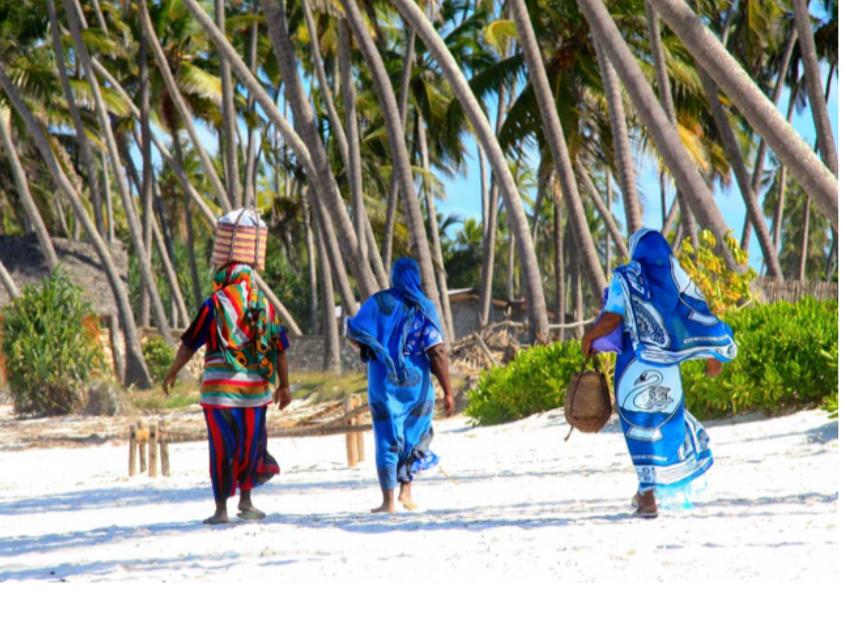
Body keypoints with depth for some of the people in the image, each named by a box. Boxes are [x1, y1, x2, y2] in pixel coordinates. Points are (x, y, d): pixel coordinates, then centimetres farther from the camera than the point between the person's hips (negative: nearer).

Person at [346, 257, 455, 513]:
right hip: (416, 383, 1)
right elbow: (437, 352, -11)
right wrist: (448, 391, -8)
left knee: (387, 439, 4)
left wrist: (371, 348, 13)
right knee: (415, 436, 21)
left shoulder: (379, 302, -3)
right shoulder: (425, 308, -4)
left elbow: (354, 333, -9)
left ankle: (388, 501, 1)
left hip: (384, 381, -1)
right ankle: (406, 489, 12)